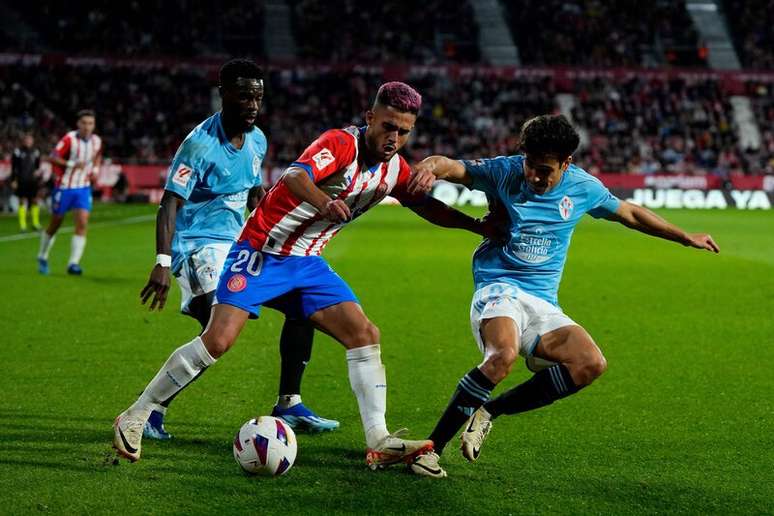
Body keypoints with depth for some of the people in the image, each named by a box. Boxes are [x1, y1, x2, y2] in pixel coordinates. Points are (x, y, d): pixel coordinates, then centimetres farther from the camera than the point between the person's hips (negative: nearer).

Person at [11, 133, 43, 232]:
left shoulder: (35, 152, 9)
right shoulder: (18, 151, -2)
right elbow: (13, 167, -1)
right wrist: (13, 180, -4)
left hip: (33, 181, 3)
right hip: (22, 182, -3)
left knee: (35, 201, 2)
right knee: (23, 201, -1)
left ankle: (35, 223, 13)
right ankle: (22, 224, 3)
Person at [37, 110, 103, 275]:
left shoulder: (97, 141, 0)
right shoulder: (69, 139, -16)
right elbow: (53, 157, -22)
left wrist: (95, 169, 5)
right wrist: (71, 164, -33)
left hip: (83, 188, 3)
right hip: (64, 187, -3)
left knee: (82, 223, -14)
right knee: (55, 225, 8)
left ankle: (73, 263, -12)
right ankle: (42, 258, 30)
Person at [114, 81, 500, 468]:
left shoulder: (393, 168, 3)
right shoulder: (341, 143, -21)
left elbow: (427, 207, 18)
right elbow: (295, 176, -39)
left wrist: (481, 226, 8)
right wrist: (324, 202, -60)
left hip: (308, 263, 8)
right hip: (262, 252, -8)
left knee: (365, 335, -4)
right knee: (218, 340, -17)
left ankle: (379, 443, -4)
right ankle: (134, 418, -4)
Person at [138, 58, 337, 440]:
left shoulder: (257, 140, 8)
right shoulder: (200, 143, -17)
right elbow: (170, 204, -24)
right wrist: (162, 263, -34)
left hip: (237, 243, 9)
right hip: (199, 245, -9)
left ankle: (288, 406, 13)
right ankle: (150, 411, -16)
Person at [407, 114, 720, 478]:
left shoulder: (583, 187, 6)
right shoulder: (504, 172, -3)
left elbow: (630, 214, 22)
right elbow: (451, 167, -16)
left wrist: (687, 238, 28)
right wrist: (431, 166, -42)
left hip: (543, 304, 5)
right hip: (498, 288, -4)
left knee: (591, 364, -21)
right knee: (504, 355, -36)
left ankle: (490, 410, -9)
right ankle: (431, 446, -27)